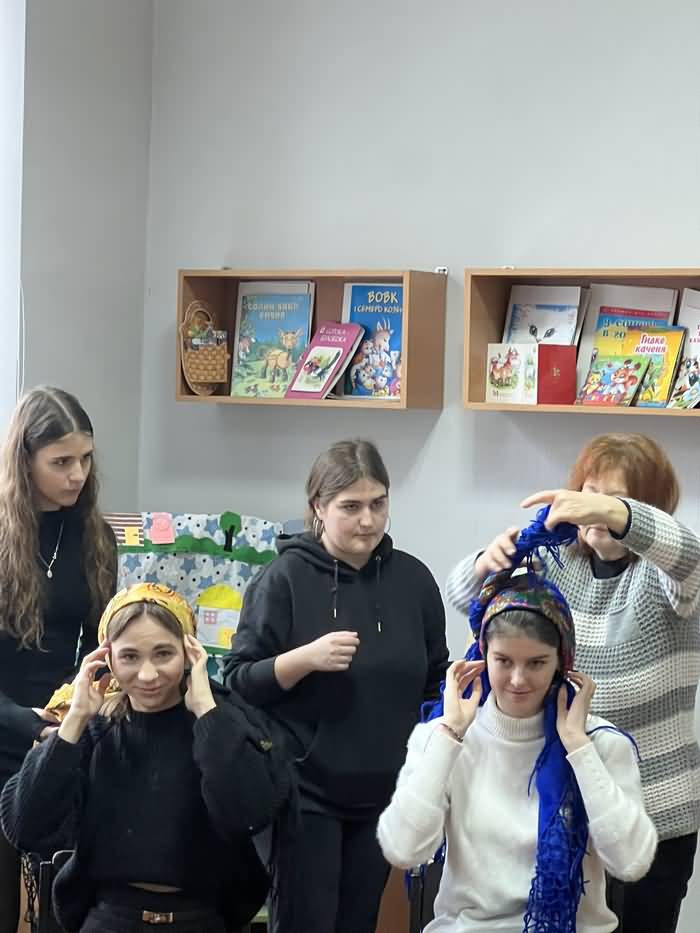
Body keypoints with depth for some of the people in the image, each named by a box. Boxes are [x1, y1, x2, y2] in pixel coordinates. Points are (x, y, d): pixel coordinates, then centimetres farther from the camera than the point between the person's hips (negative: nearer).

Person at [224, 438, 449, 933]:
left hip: (383, 794, 4)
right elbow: (239, 682, -10)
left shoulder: (412, 577, 2)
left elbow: (435, 679, 16)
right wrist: (305, 657, -24)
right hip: (303, 792, -4)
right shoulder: (286, 578, -9)